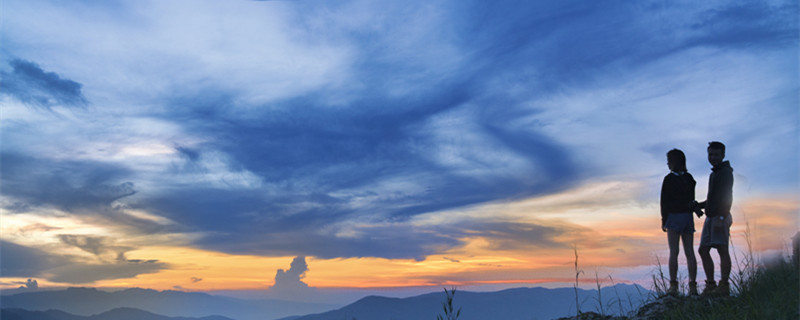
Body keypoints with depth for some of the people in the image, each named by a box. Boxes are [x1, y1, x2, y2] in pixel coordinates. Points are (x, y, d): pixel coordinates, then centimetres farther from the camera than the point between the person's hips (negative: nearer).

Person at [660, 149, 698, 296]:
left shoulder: (669, 179, -7)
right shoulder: (689, 178, 9)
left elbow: (665, 201, -8)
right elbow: (691, 199, 11)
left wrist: (664, 220, -3)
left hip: (674, 217, -5)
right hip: (688, 216, 5)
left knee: (674, 252, -6)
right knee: (689, 252, 5)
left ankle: (673, 285, -8)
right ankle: (692, 286, 5)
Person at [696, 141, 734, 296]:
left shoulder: (725, 172, -6)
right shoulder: (714, 174, 23)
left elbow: (727, 197, -16)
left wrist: (721, 218, -24)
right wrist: (697, 205, 24)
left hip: (720, 217, -10)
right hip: (710, 217, 10)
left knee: (722, 249, -12)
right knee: (703, 250, 6)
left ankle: (724, 286, -12)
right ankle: (710, 285, 8)